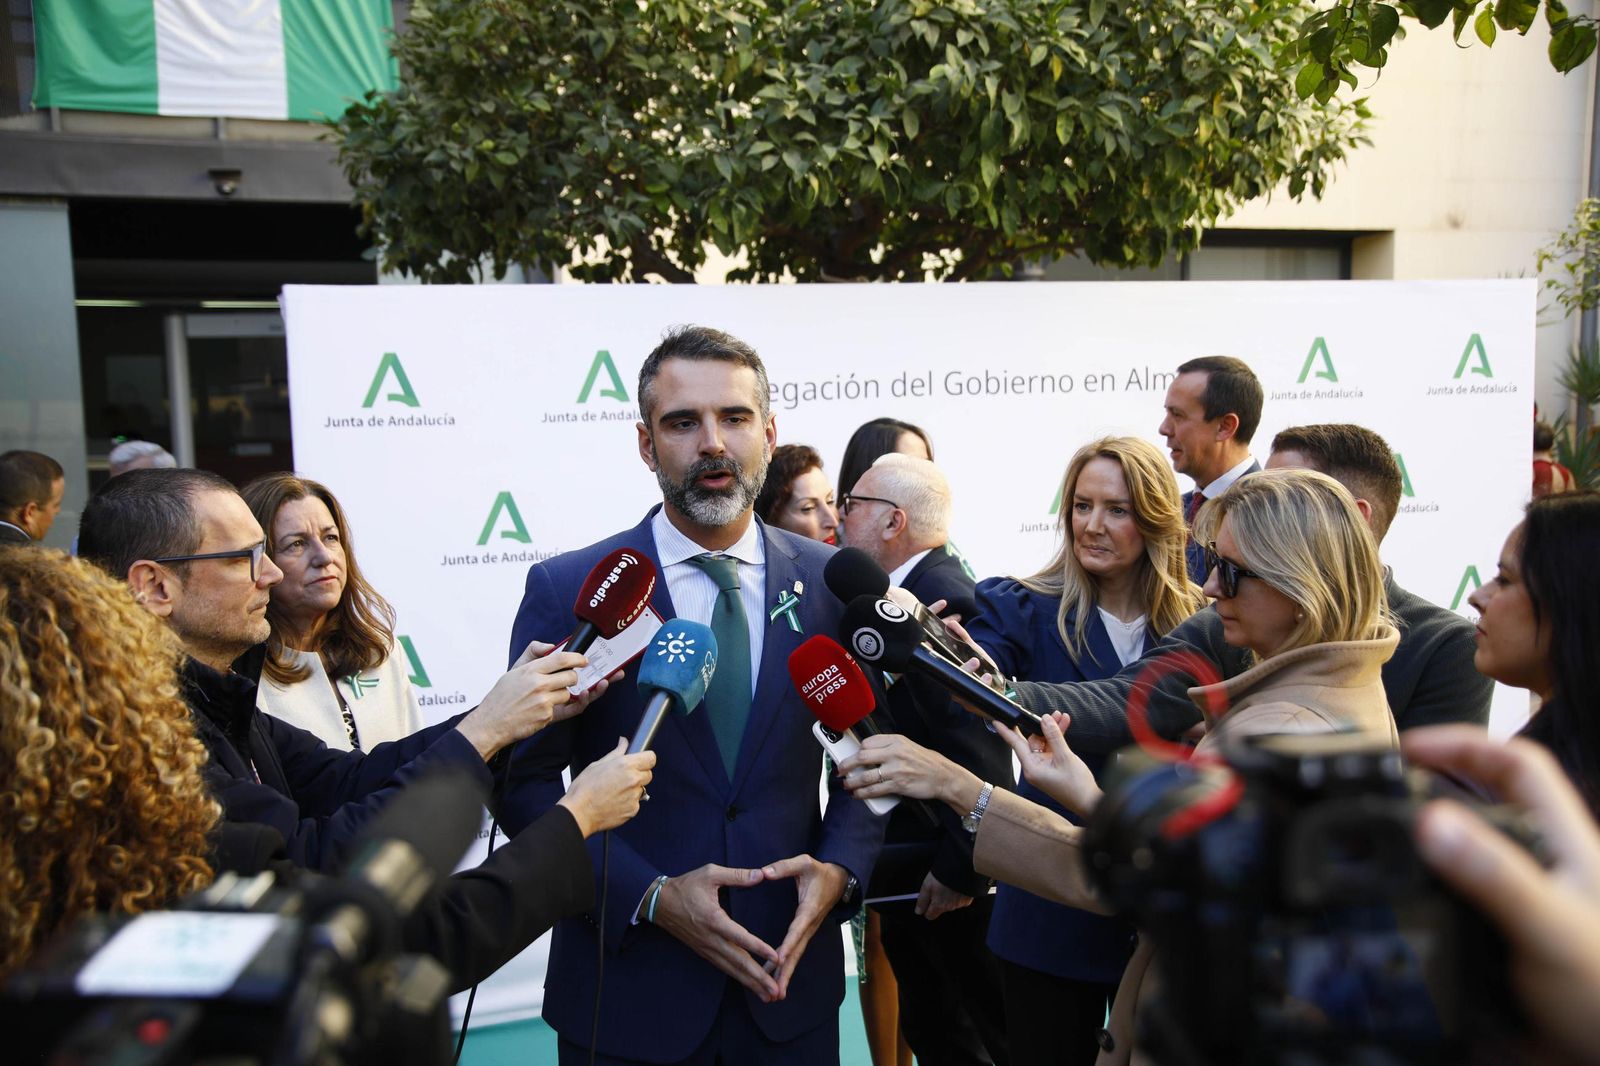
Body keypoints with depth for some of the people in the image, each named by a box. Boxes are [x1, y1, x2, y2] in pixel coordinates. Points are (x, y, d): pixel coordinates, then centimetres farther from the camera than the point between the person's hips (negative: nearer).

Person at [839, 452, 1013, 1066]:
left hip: (947, 880, -9)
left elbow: (978, 755, -26)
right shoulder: (903, 595, 6)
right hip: (906, 873, 9)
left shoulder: (945, 599, -23)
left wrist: (959, 870, -21)